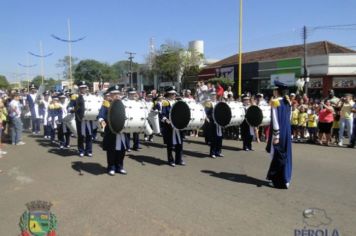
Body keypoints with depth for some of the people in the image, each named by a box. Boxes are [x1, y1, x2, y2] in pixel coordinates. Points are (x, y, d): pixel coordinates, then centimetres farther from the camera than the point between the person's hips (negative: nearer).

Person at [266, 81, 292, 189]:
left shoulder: (275, 102, -14)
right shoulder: (288, 102, 9)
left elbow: (275, 120, -18)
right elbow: (288, 118, 13)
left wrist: (276, 135, -16)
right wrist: (285, 130, 18)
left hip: (279, 132, -7)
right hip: (287, 131, 7)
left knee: (277, 156, 2)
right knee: (285, 155, 14)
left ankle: (279, 181, 8)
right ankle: (285, 179, 23)